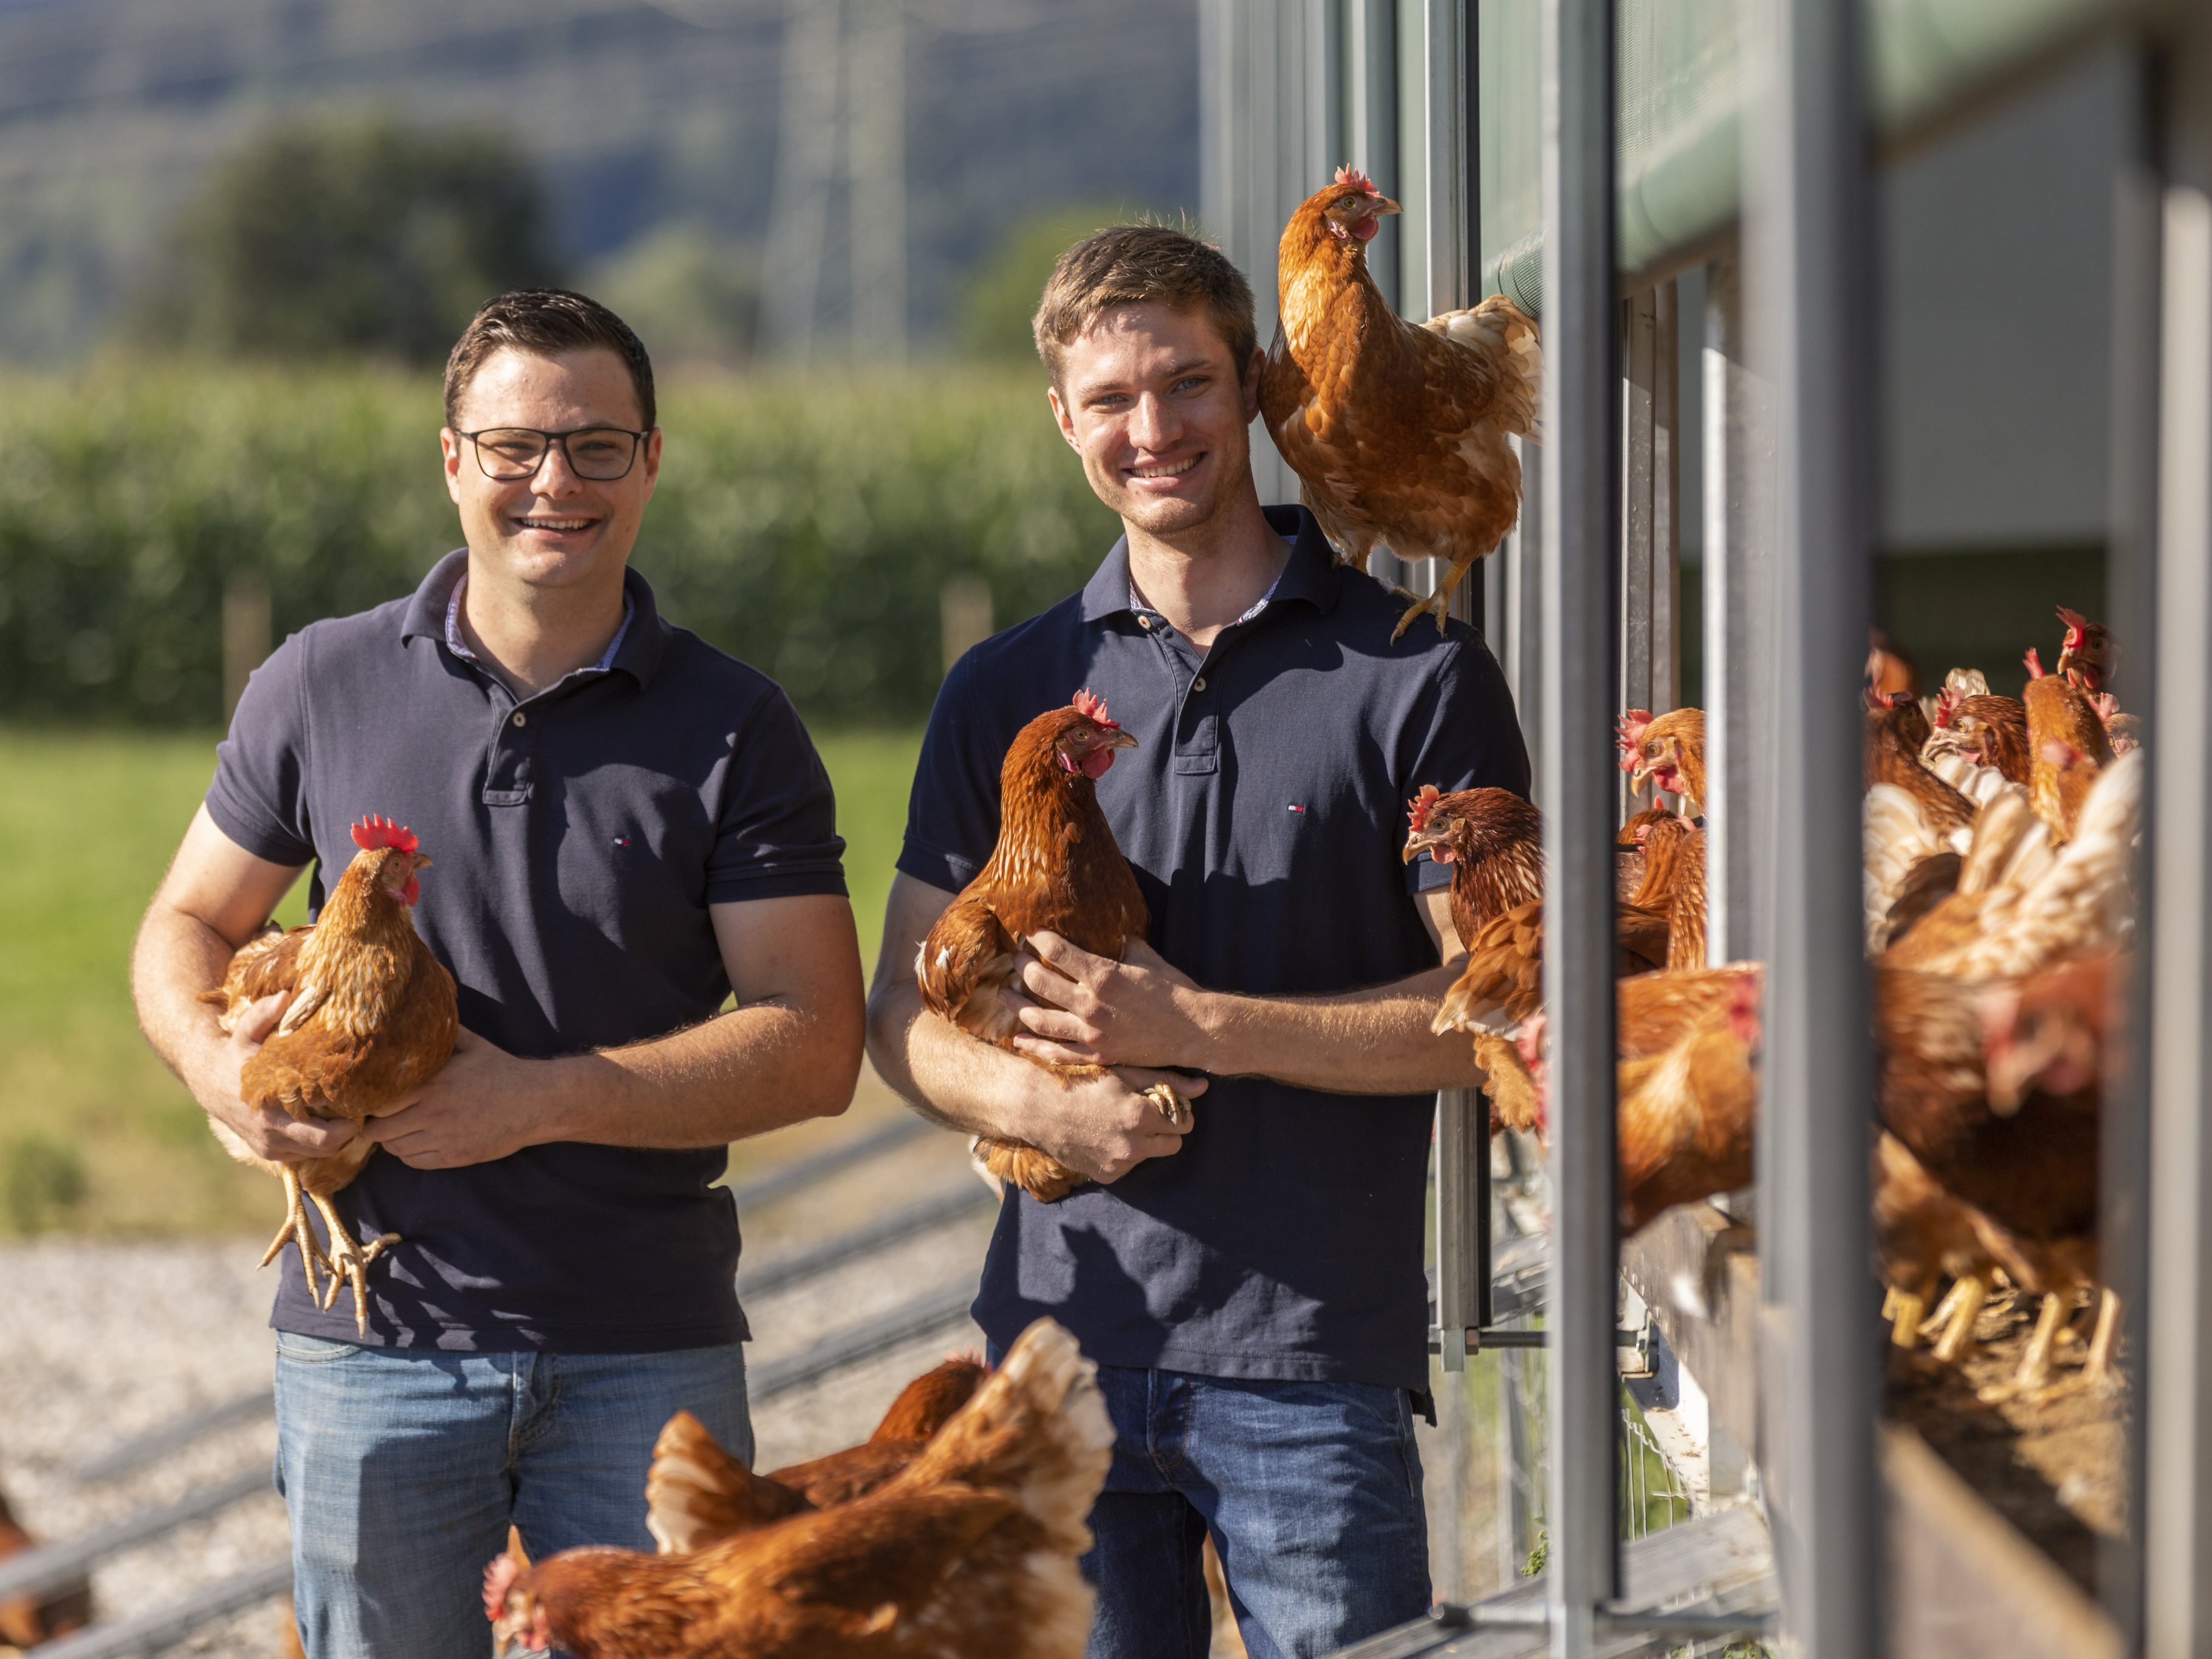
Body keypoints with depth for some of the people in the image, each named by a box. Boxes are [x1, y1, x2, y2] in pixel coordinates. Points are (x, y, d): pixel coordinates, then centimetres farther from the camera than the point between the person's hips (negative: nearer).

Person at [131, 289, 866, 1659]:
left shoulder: (736, 730, 0)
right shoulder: (324, 686, 5)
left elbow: (815, 1047, -6)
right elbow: (189, 925, 14)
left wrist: (538, 1099, -16)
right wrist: (220, 1065, -10)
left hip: (647, 1354, -1)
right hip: (376, 1341, 1)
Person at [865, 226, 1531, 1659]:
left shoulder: (1418, 677, 0)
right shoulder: (1008, 692, 11)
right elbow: (906, 1012, 11)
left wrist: (1201, 1026, -13)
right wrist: (1036, 1099, -11)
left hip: (1314, 1362, -3)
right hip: (1064, 1340, 3)